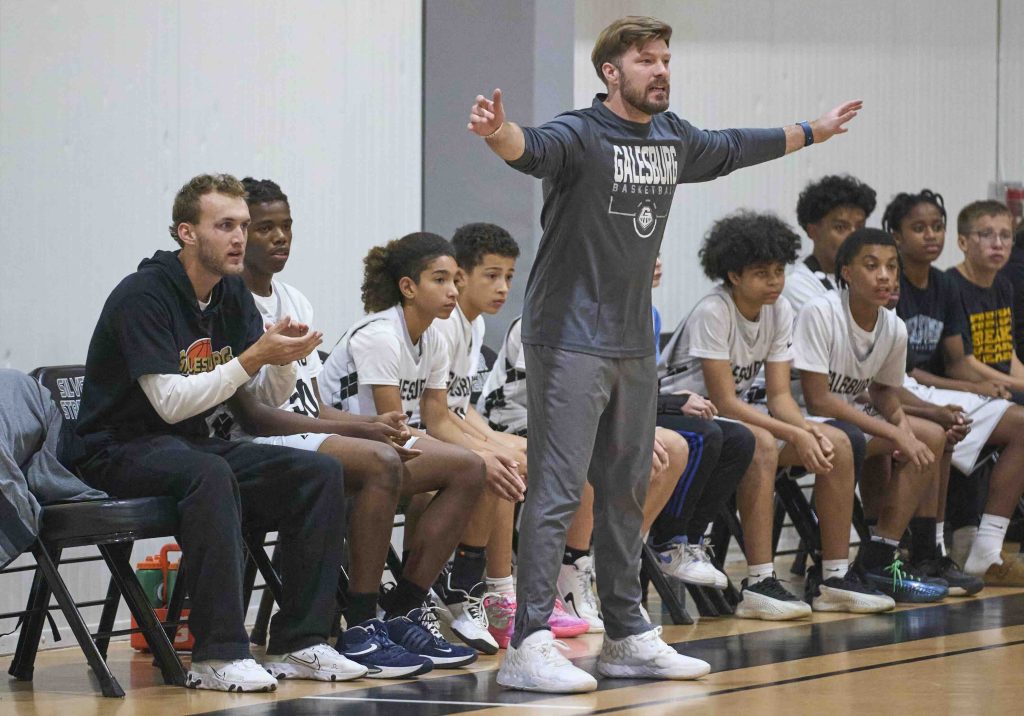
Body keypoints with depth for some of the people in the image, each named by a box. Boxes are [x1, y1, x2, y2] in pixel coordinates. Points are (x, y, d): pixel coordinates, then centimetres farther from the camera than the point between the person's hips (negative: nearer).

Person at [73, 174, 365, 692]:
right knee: (210, 474, -39)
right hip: (120, 451, -8)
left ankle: (298, 644, -10)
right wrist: (253, 357, -25)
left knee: (320, 475, -9)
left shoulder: (232, 295, 9)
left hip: (190, 446, 8)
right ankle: (217, 656, -38)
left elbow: (271, 396, 10)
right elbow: (172, 402, -23)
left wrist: (285, 356, -12)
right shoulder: (144, 295, -16)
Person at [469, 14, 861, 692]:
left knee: (627, 494, 15)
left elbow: (732, 148, 30)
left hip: (635, 344, 8)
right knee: (558, 492, -12)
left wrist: (812, 131, 43)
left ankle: (628, 637, 24)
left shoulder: (674, 139, 11)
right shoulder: (580, 135, -13)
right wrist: (499, 133, -58)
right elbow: (534, 149, -35)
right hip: (570, 341, -8)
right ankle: (529, 645, -13)